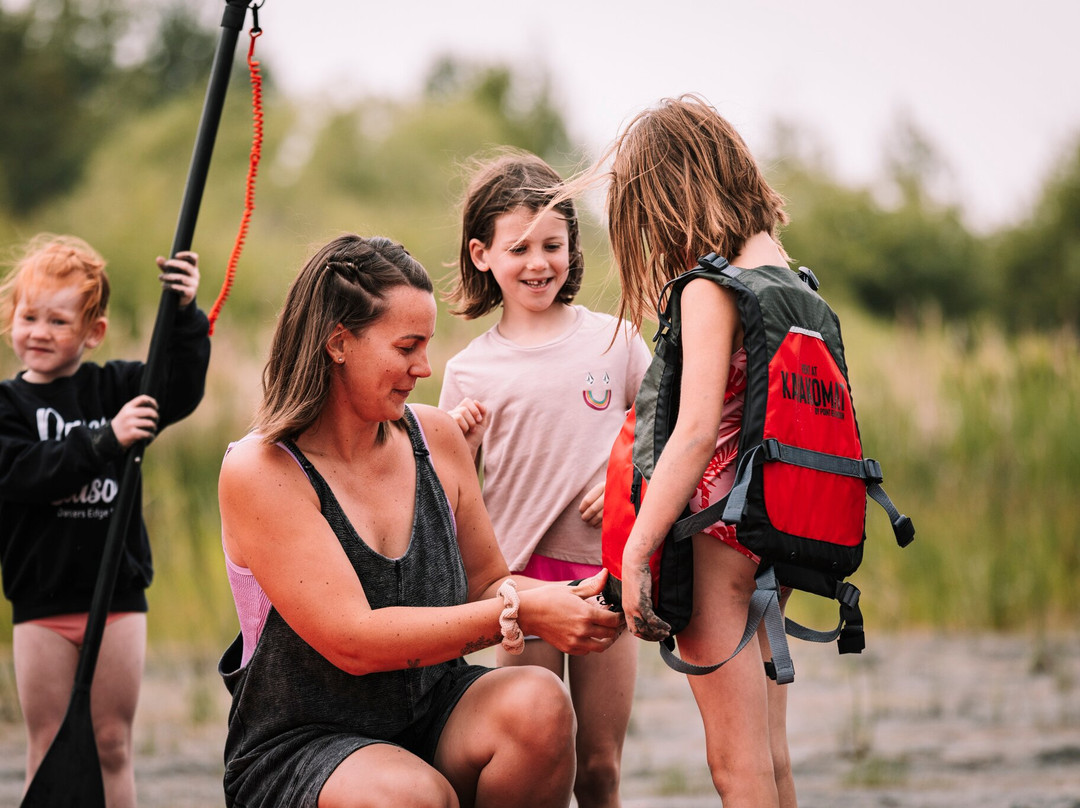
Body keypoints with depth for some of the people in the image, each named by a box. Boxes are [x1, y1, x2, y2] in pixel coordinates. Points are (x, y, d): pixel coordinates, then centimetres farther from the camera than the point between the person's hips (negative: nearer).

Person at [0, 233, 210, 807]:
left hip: (118, 595, 1)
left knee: (113, 745, 6)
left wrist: (185, 316, -18)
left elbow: (180, 393, -6)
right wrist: (104, 441, -24)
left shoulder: (115, 387, 5)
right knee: (47, 748, 3)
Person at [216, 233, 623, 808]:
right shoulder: (257, 472, -14)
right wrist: (519, 613, -24)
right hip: (299, 750, -6)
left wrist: (561, 601, -10)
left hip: (433, 721, 6)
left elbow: (486, 586, 13)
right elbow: (353, 641, -21)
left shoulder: (436, 437, 4)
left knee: (537, 703, -26)